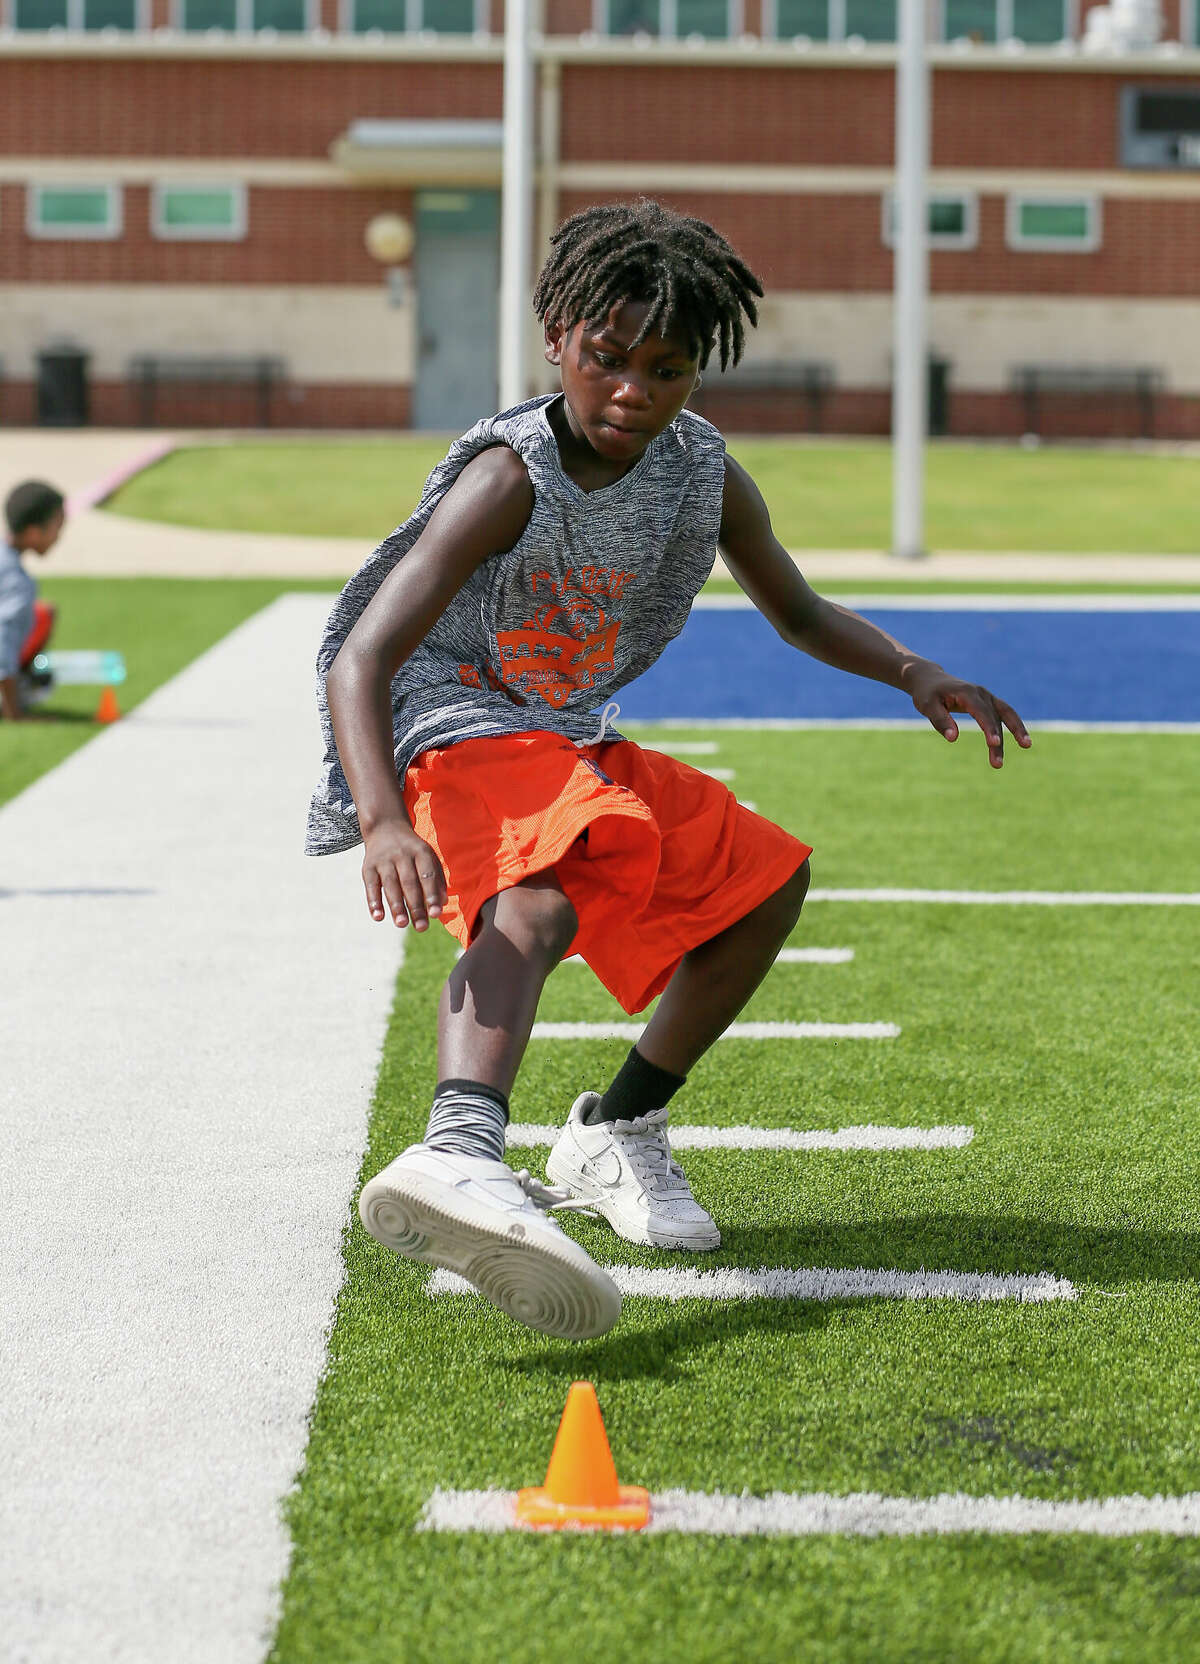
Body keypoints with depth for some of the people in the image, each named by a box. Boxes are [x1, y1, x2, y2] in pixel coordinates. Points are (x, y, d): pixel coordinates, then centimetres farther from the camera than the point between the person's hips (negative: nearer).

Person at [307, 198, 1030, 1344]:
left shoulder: (706, 476, -1)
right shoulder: (510, 477, -22)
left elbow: (799, 614, 17)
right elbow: (360, 659, -31)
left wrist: (915, 673, -4)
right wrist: (384, 822, -48)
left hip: (573, 743, 9)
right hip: (456, 734, -9)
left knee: (766, 878, 16)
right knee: (537, 905, -38)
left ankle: (617, 1133, 25)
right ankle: (458, 1155, -66)